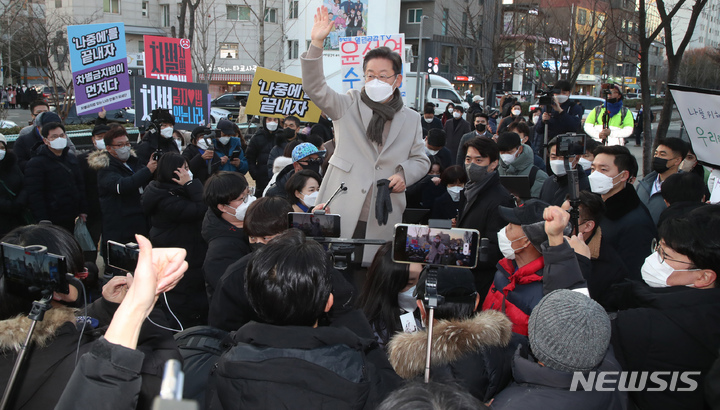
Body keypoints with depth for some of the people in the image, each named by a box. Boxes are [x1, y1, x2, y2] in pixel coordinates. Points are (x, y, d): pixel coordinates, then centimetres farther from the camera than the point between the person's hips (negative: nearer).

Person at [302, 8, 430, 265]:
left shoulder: (410, 119, 12)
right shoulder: (349, 106, 7)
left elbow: (421, 160, 18)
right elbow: (315, 88, -6)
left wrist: (405, 174, -4)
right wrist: (317, 43, -17)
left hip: (382, 220, 2)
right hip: (340, 215, -1)